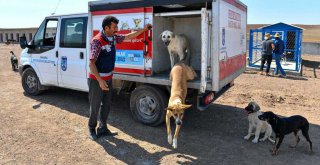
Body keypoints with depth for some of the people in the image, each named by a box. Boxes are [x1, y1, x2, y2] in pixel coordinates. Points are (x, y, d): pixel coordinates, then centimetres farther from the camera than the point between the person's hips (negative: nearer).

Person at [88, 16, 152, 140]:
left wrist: (143, 29, 14)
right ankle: (92, 129, 27)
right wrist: (100, 81, -29)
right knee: (95, 106, 6)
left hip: (108, 78, 8)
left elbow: (128, 37, 17)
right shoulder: (97, 41, -22)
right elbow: (91, 63, -24)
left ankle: (102, 129, 29)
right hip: (97, 80, -8)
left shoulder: (113, 37, 1)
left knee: (106, 105, 15)